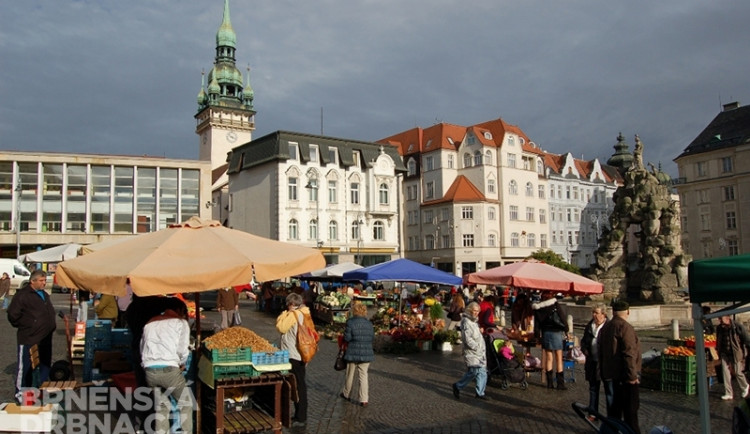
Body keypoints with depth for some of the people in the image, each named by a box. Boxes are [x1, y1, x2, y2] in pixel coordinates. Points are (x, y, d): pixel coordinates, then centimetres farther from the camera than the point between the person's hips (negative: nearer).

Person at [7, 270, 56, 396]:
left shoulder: (45, 295, 14)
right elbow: (13, 315, -13)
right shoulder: (22, 295, -12)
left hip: (46, 339, 8)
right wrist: (22, 326, -5)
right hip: (28, 339, -8)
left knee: (45, 366, 16)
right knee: (25, 368, 0)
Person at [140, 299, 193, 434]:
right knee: (186, 404, 12)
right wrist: (182, 364, 16)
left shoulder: (150, 323, 24)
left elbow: (142, 348, 17)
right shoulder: (181, 322, 8)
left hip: (150, 370, 5)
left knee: (161, 407, 18)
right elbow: (182, 349, -1)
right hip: (169, 369, -5)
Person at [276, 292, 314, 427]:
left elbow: (281, 327, -14)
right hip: (301, 354, 9)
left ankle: (301, 418, 4)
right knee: (300, 386, 16)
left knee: (298, 387, -3)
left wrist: (283, 314, -3)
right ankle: (300, 415, 25)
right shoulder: (304, 314, 12)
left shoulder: (293, 314, -16)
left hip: (294, 356, -9)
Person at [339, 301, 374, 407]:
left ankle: (346, 394, 32)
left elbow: (347, 338, -13)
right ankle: (364, 399, 1)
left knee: (350, 375, 14)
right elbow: (372, 338, 7)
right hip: (366, 353, 3)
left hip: (353, 353, -3)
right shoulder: (369, 323, 2)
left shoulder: (350, 322, -12)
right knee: (363, 375, 6)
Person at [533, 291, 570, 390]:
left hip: (545, 333, 3)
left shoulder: (538, 308, 2)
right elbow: (563, 318, -5)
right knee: (559, 359, 3)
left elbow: (536, 323, 3)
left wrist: (537, 335, 10)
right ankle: (560, 384, 4)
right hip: (556, 333, -3)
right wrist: (566, 330, 8)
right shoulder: (556, 305, -7)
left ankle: (550, 383, 13)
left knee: (548, 358, 11)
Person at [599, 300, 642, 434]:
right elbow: (629, 353, -20)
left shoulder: (604, 328, 13)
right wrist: (632, 375, -17)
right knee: (630, 409, 0)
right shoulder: (625, 327, -15)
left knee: (613, 408, 13)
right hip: (623, 376, -8)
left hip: (609, 375, 8)